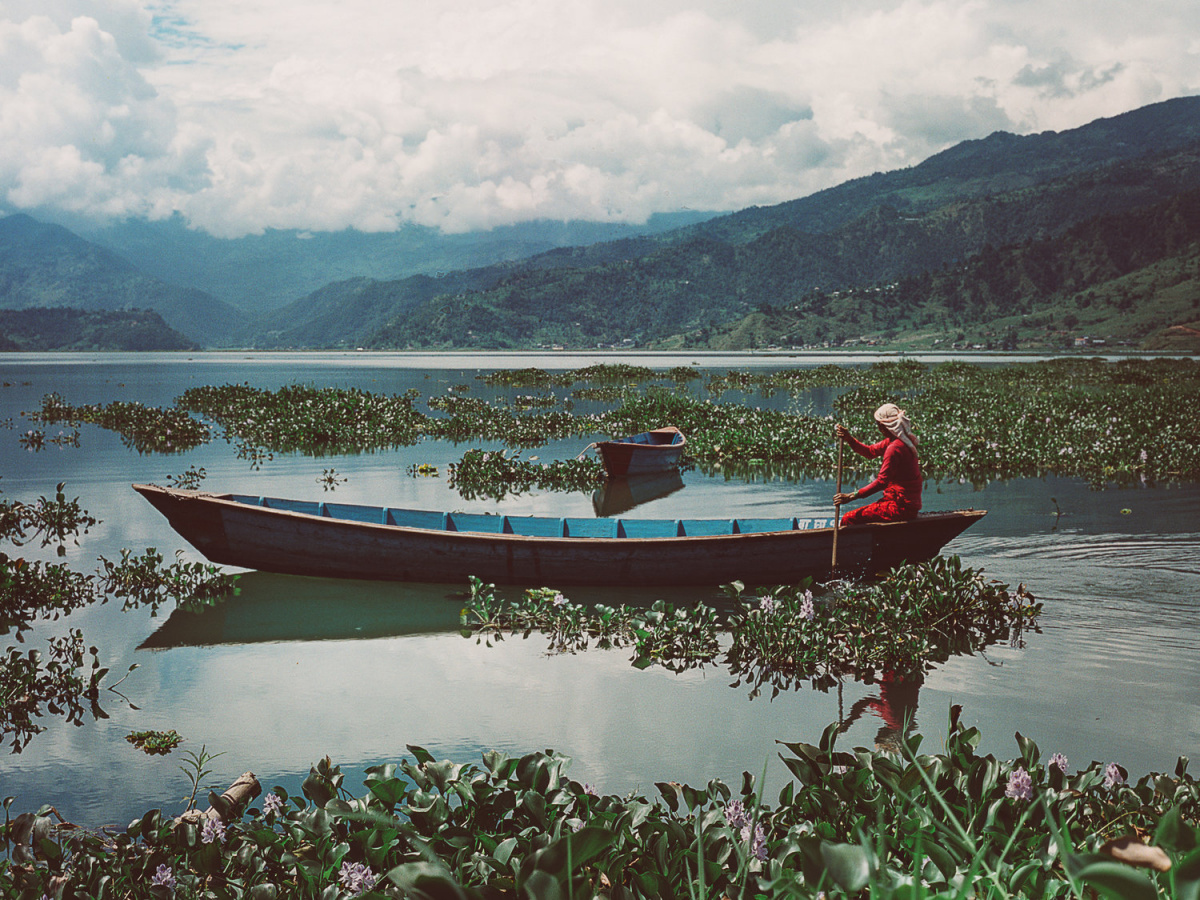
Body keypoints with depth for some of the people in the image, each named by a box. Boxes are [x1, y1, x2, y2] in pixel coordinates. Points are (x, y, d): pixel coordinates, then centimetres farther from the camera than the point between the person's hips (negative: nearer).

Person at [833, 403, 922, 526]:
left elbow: (881, 481, -23)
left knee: (849, 519, -15)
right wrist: (849, 439, 5)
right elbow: (871, 451, 19)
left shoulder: (895, 448, -21)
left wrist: (852, 496, -23)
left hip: (901, 506, -11)